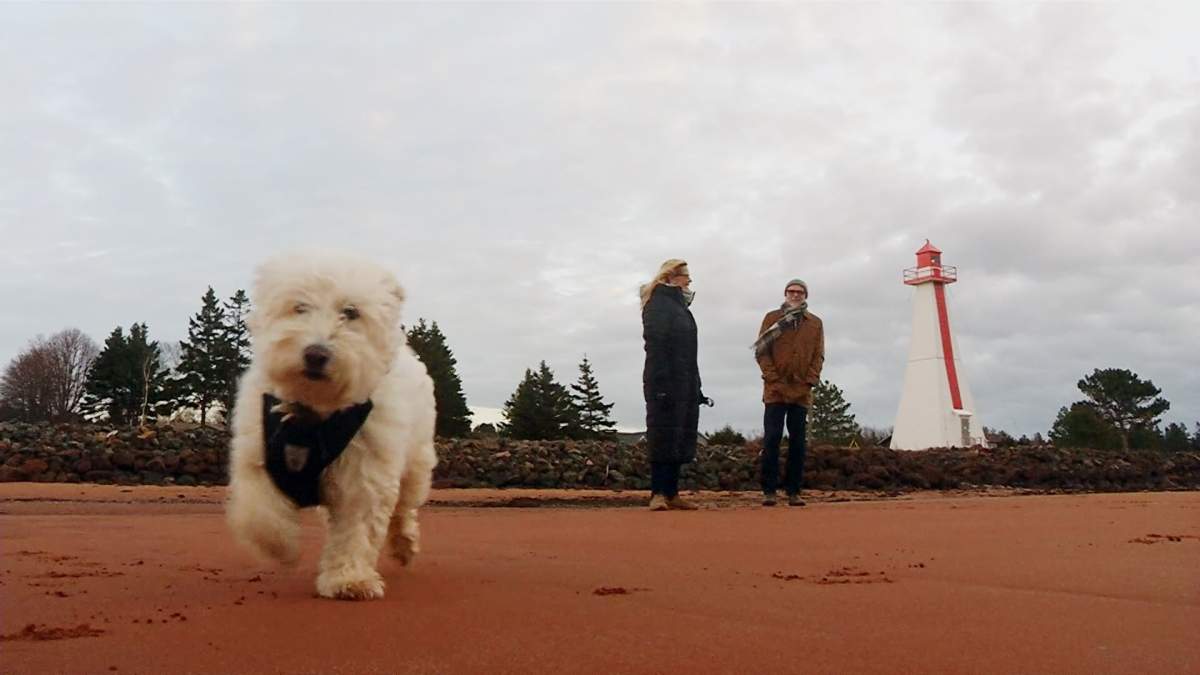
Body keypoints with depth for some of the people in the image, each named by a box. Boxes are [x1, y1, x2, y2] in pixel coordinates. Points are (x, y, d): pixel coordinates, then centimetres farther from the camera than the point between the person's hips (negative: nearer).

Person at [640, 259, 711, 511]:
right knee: (663, 437, -10)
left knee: (680, 438, 7)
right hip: (666, 383, -9)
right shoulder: (658, 305, -6)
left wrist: (696, 389, 20)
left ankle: (671, 493, 11)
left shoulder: (680, 307, 22)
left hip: (685, 385, 9)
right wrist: (661, 384, -25)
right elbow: (655, 346, -17)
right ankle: (658, 494, -9)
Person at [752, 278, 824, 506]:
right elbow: (761, 351, 1)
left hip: (802, 392, 2)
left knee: (798, 441, 4)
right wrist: (773, 379, -9)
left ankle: (794, 491, 9)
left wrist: (809, 381, -5)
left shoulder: (815, 323, 13)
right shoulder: (772, 318, 8)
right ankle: (769, 490, -1)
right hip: (776, 390, -2)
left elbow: (819, 356, 9)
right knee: (772, 439, -5)